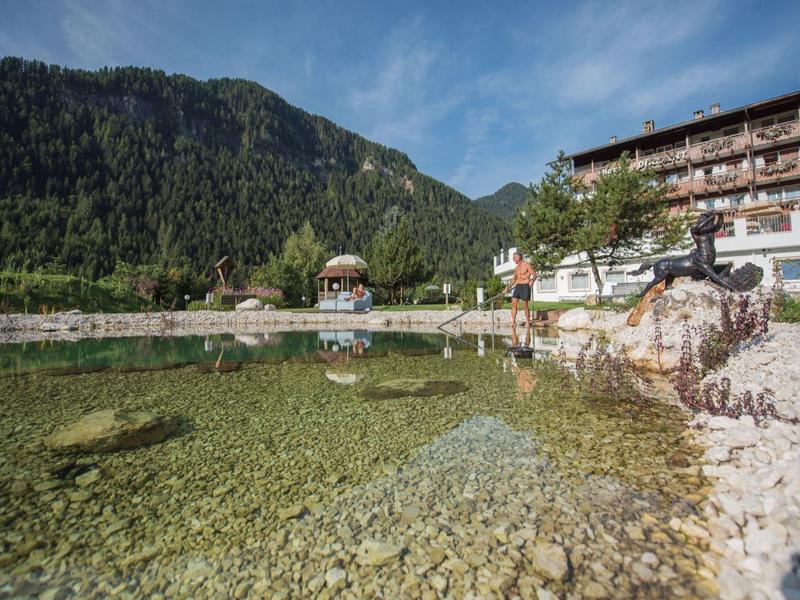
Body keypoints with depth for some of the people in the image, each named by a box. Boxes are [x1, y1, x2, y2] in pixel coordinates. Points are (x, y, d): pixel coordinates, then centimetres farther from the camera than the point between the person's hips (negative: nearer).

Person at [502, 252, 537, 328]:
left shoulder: (527, 265, -3)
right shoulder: (516, 268, 17)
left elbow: (534, 275, -9)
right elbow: (513, 280, 23)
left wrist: (532, 280, -30)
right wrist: (507, 288, 16)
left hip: (525, 286, -6)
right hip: (517, 286, 6)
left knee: (525, 305, -4)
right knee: (513, 303, -5)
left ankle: (528, 322, 10)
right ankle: (513, 322, -4)